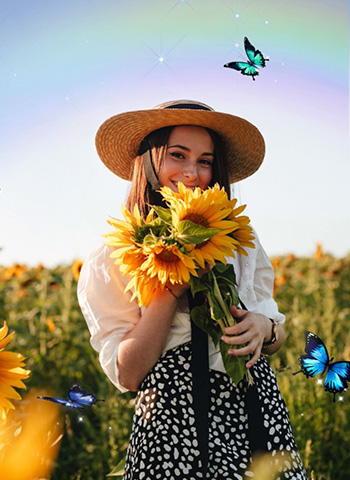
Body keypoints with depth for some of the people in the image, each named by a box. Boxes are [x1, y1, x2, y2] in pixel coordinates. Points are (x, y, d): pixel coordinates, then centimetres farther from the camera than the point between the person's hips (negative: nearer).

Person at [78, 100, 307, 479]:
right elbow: (127, 374, -8)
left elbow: (276, 338, 14)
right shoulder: (110, 262, -2)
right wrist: (171, 288, -15)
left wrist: (263, 327, -9)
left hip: (260, 411, 4)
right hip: (176, 426, -3)